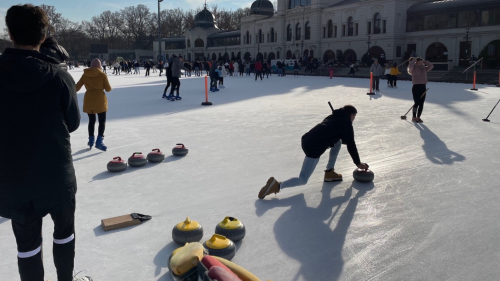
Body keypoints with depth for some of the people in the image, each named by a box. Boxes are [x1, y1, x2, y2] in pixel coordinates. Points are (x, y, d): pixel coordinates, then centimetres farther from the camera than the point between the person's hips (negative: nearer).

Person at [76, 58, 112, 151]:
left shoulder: (85, 75, 2)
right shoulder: (102, 75, -7)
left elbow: (77, 87, 5)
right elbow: (108, 89, -5)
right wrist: (109, 87, 17)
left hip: (88, 100, 4)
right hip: (100, 99, -3)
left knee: (91, 120, 16)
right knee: (102, 121, 2)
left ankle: (91, 140, 21)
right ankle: (99, 140, -9)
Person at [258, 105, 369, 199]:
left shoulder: (333, 117, 26)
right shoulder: (346, 123, 4)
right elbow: (351, 145, 7)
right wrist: (358, 163, 16)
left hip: (307, 139, 8)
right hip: (314, 148, -8)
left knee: (338, 142, 26)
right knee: (303, 180, -2)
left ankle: (329, 172, 27)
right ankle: (278, 185, -18)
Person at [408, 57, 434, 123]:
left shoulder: (424, 69, 15)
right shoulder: (413, 69, -2)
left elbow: (431, 66, 12)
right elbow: (410, 66, -22)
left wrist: (424, 62, 7)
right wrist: (413, 60, -6)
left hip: (423, 88, 6)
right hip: (416, 87, -6)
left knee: (421, 104, 4)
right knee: (416, 103, -8)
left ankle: (418, 117, 13)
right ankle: (414, 117, 5)